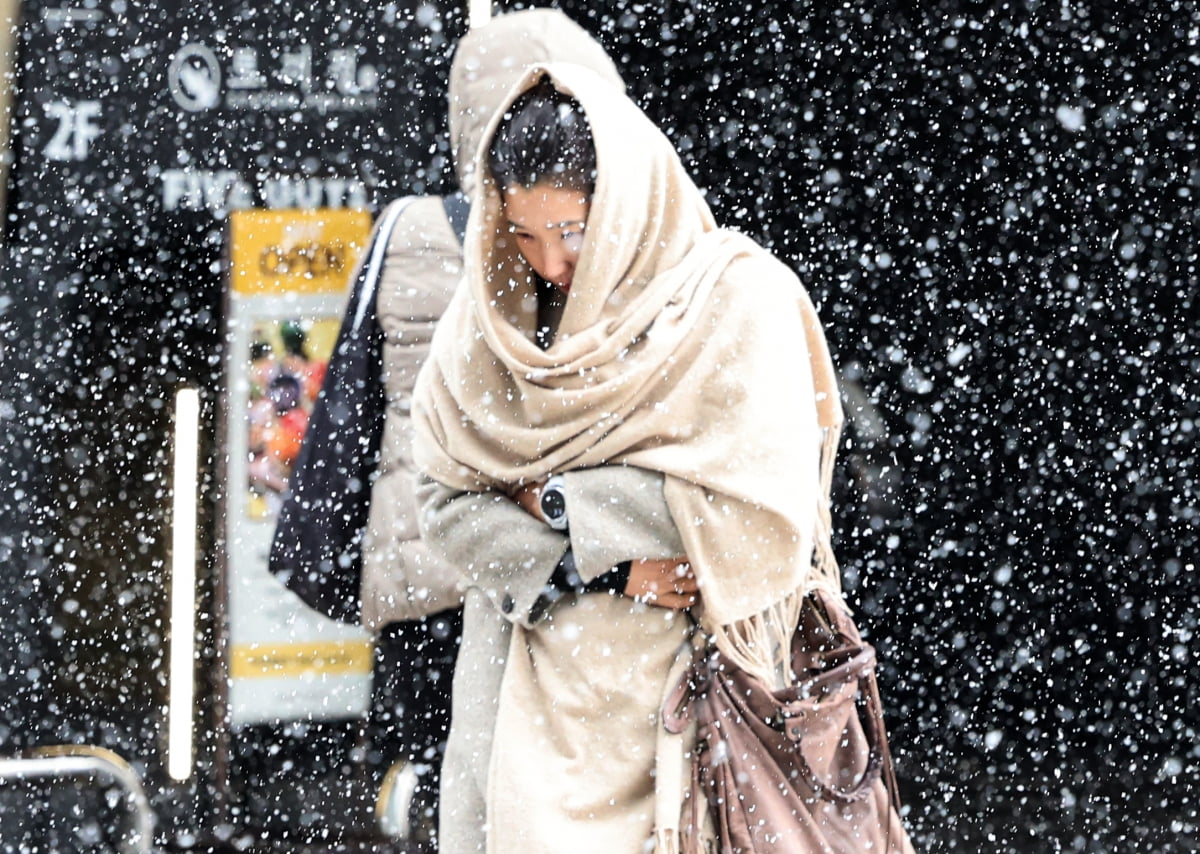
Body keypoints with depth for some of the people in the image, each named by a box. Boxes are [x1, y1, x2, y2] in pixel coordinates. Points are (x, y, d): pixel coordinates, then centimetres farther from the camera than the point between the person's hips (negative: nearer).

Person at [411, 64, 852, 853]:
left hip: (686, 691, -3)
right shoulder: (490, 312, 4)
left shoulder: (734, 300, -8)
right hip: (529, 692, 4)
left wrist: (561, 502, -10)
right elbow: (445, 502, 0)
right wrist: (599, 569, -14)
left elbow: (759, 507, -16)